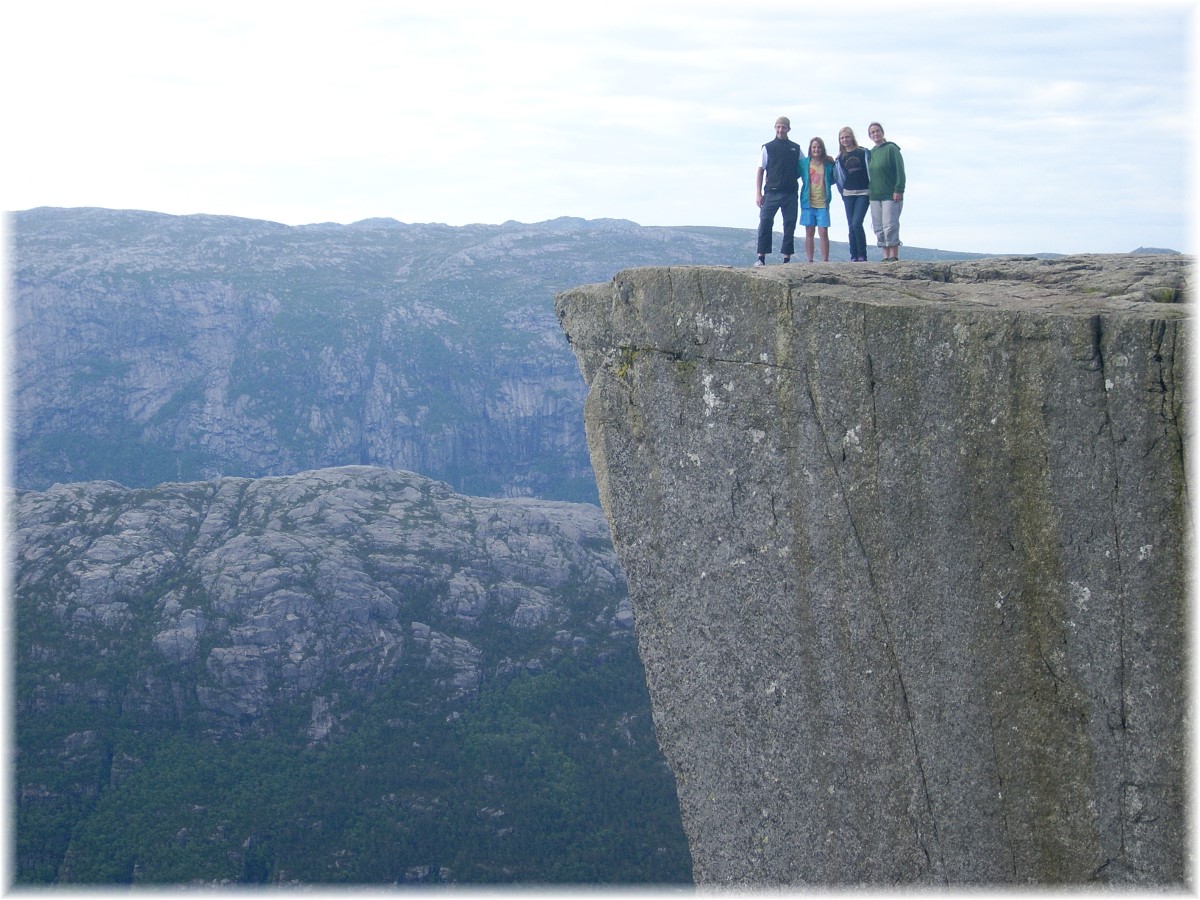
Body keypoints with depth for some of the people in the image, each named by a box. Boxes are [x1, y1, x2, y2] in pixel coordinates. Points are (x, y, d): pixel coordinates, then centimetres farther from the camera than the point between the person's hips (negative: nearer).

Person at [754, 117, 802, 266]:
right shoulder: (768, 147, 6)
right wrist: (758, 194, -3)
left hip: (791, 193, 2)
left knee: (790, 225, 2)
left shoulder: (796, 148, 12)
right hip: (772, 192, -2)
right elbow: (760, 171, 3)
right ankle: (761, 257, -8)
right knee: (765, 223, -10)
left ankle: (787, 258, 7)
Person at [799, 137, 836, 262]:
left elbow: (833, 180, 15)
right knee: (809, 233, 4)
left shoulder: (828, 164, 5)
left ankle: (825, 261, -1)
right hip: (808, 203, 1)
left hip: (823, 204, -1)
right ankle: (809, 260, 7)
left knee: (823, 233, -4)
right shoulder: (803, 163, 5)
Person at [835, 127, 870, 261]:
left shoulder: (863, 153, 0)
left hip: (863, 193, -4)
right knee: (851, 226, 2)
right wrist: (842, 193, 9)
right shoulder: (840, 157, 10)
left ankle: (862, 255, -9)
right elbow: (839, 177, 16)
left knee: (857, 223, -15)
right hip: (848, 194, 4)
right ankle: (854, 256, 6)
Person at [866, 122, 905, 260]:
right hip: (875, 196, 7)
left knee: (890, 226, -12)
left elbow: (900, 170, -10)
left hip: (891, 196, -7)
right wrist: (870, 191, 13)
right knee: (879, 228, 5)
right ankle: (886, 257, 9)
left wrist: (899, 190, -17)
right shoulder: (871, 153, 15)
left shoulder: (891, 149, -5)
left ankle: (894, 256, -9)